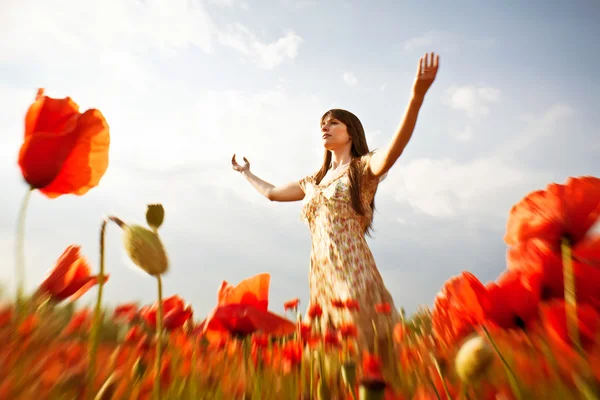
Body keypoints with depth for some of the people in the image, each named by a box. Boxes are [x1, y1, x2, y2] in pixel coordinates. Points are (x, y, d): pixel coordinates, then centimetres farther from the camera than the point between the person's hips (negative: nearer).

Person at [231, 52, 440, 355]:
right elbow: (271, 192, 31)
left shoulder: (363, 168, 2)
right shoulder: (313, 181, 20)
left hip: (353, 273, -6)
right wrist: (245, 171, 44)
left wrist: (417, 96, -33)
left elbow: (393, 150, -20)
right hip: (320, 275, 6)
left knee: (367, 345, -4)